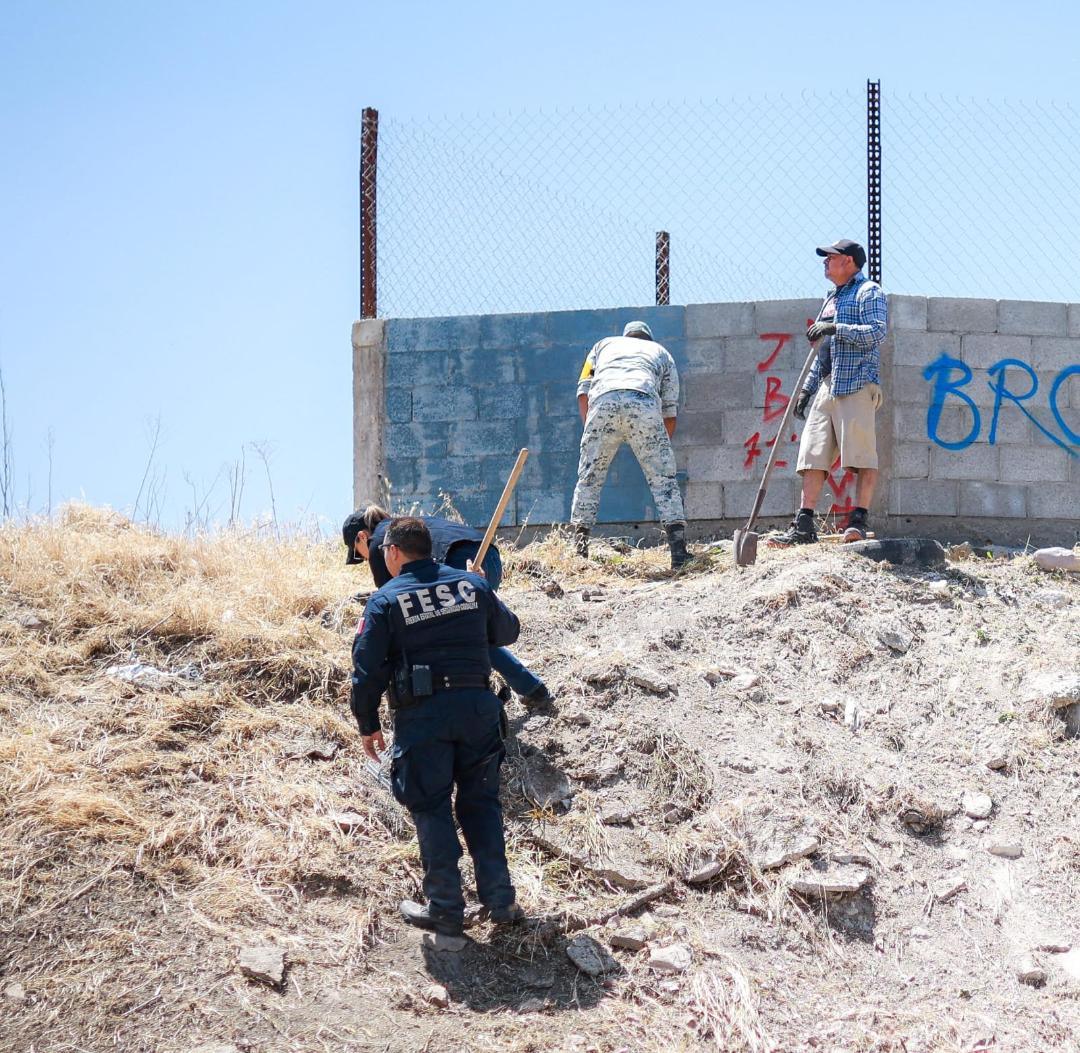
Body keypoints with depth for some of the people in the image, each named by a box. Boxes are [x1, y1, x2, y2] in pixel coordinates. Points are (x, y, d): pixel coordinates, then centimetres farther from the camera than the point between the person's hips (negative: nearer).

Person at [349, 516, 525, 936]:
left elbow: (368, 669, -5)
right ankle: (500, 900, 12)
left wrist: (368, 724, 6)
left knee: (431, 810, 5)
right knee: (481, 803, 13)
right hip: (477, 705, 4)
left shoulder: (385, 600, -4)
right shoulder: (473, 584, 6)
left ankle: (445, 910, 7)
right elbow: (508, 630, 21)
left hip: (422, 713, -3)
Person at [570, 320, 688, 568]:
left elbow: (583, 393, 21)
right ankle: (678, 546, -4)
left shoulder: (604, 345, 37)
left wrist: (591, 431, 21)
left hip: (603, 401, 1)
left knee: (589, 477, 9)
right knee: (663, 478, 5)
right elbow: (669, 414, 29)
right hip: (644, 402, 0)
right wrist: (659, 451, 37)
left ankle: (579, 546, 2)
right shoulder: (661, 352, 36)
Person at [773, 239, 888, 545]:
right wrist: (807, 388, 23)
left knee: (862, 455, -10)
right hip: (826, 387, 9)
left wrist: (835, 328, -19)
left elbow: (877, 331, -16)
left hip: (856, 384, -9)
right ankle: (803, 527, 0)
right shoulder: (832, 298, 26)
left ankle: (859, 520, -10)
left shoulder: (868, 292, 0)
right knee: (813, 456, 2)